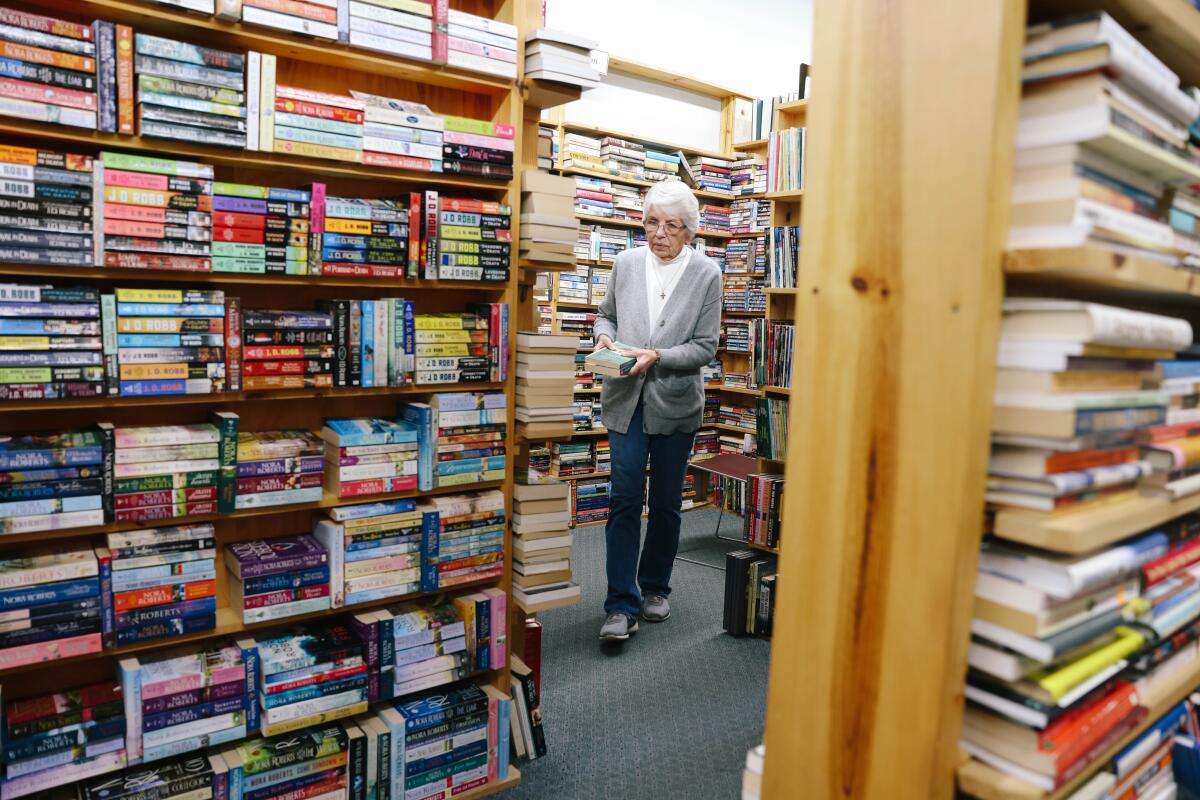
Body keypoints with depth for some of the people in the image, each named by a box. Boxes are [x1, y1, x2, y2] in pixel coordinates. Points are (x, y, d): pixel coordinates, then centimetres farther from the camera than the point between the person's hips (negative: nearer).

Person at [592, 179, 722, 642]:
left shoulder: (707, 273, -4)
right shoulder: (626, 263, 2)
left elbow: (705, 347, -5)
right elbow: (607, 314, 16)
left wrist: (658, 356, -20)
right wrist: (605, 337, -6)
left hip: (675, 403, -1)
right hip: (626, 399, 1)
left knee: (666, 503, 11)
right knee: (624, 500, -4)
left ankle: (655, 587, 32)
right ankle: (622, 605, 3)